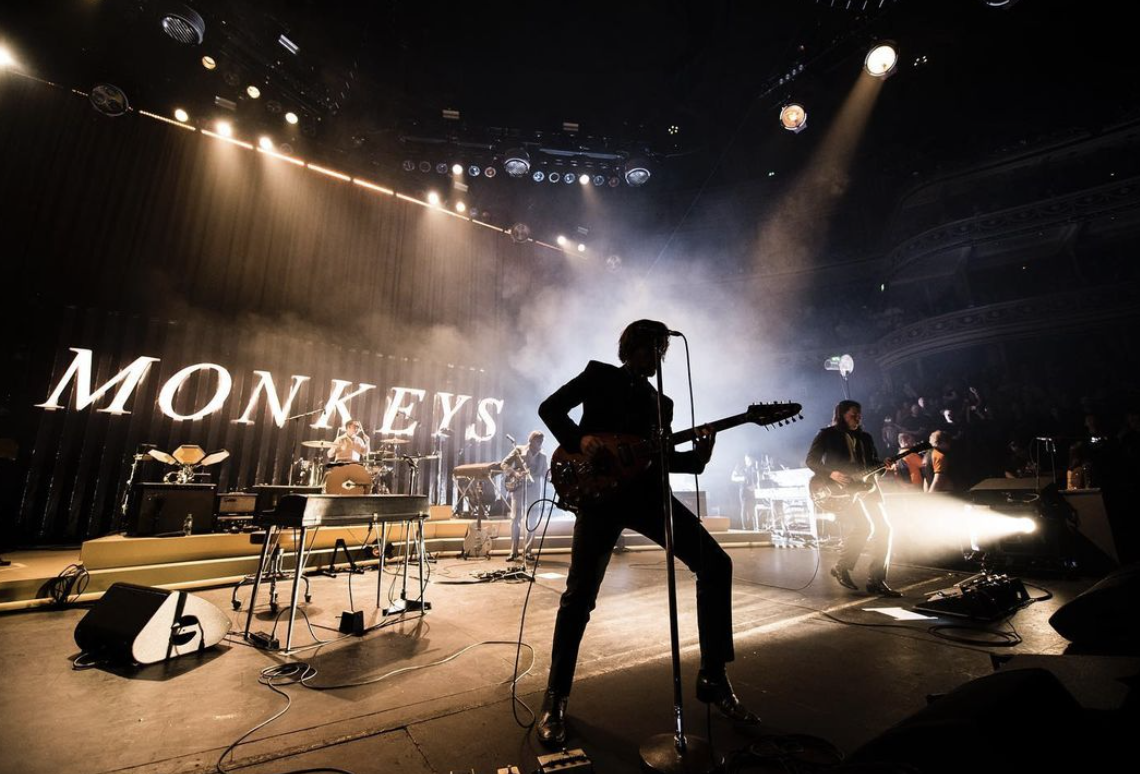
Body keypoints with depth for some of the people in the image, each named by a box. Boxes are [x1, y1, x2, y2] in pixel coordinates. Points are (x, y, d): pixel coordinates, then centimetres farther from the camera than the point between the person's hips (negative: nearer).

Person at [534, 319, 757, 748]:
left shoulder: (661, 402, 22)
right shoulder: (599, 374, 10)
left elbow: (662, 459, 16)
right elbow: (550, 407, 3)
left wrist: (696, 457, -3)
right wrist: (580, 438, -13)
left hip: (646, 491, 5)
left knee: (715, 564, -3)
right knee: (580, 594, -7)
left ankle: (712, 677, 13)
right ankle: (555, 697, 15)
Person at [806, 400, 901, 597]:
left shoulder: (865, 437, 20)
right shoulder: (827, 435, 2)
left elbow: (874, 463, 19)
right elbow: (811, 460, -4)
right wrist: (832, 474, -18)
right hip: (839, 489, -6)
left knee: (883, 527, -6)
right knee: (864, 526, -23)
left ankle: (876, 581, 3)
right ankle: (841, 568, -2)